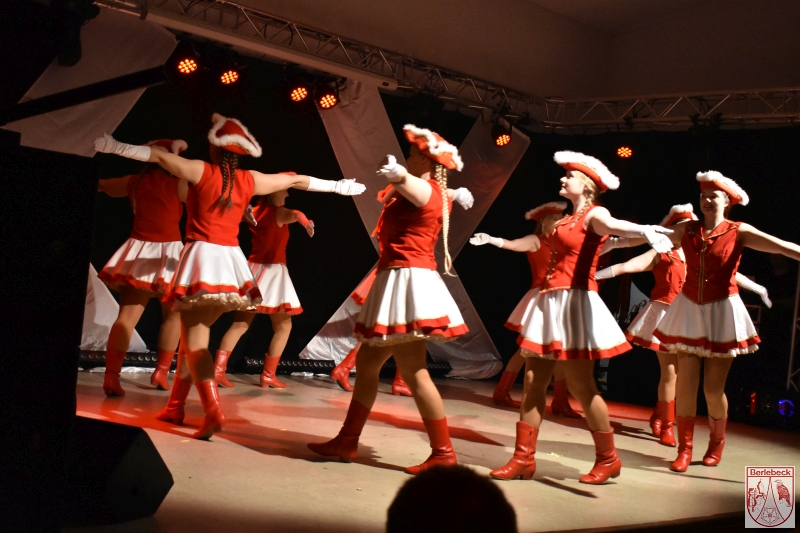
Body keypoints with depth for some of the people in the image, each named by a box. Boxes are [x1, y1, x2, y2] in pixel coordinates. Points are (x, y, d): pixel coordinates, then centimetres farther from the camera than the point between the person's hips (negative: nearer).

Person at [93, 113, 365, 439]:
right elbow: (297, 181, 19)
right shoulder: (250, 180, 10)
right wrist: (338, 186, 31)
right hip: (230, 262, 5)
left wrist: (116, 146, 5)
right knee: (192, 335, 16)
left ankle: (213, 412, -22)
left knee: (194, 340, -6)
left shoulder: (202, 171, -3)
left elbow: (158, 156, -3)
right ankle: (175, 408, 22)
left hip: (203, 258, -5)